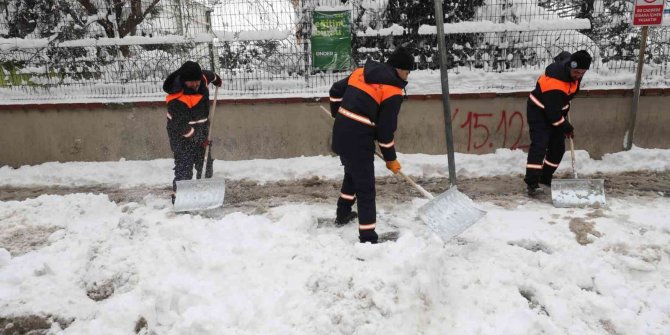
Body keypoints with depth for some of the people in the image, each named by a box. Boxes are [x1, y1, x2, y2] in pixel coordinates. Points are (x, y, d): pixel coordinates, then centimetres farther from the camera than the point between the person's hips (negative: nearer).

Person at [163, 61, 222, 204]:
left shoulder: (202, 78, -10)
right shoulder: (176, 100, -30)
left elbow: (209, 75, 17)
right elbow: (181, 126, -25)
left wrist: (217, 80, 37)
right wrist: (199, 139, -24)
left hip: (201, 130, 8)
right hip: (182, 135, -8)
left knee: (206, 164, 13)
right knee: (184, 169, -11)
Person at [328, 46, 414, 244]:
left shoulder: (361, 72, 11)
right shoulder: (393, 92, -10)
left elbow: (336, 90, 18)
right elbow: (385, 129, -9)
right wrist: (390, 158, 3)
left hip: (340, 133, 8)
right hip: (358, 139, -8)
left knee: (352, 173, 30)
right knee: (365, 188, -2)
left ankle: (343, 214, 46)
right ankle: (368, 238, 0)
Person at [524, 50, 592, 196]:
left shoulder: (570, 61, -12)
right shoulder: (554, 82, -36)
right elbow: (552, 111, -30)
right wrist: (566, 128, -17)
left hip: (557, 108, 9)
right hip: (539, 110, -8)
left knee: (558, 147, 9)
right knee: (539, 145, -19)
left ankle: (545, 177, 24)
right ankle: (532, 183, -21)